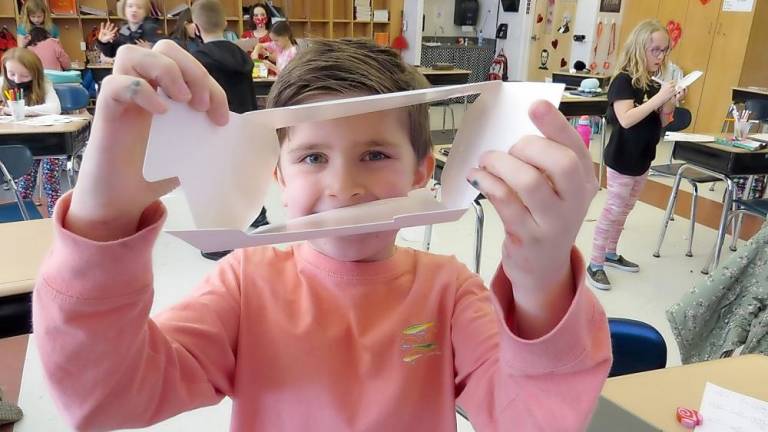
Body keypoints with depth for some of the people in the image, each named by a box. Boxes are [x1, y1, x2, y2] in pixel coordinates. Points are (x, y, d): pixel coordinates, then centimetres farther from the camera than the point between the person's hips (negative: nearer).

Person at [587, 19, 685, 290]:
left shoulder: (655, 86, 8)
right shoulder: (623, 80, -16)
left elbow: (661, 123, 14)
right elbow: (625, 119, -29)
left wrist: (671, 104, -4)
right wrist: (658, 98, -29)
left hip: (643, 160, 8)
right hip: (622, 160, -8)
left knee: (624, 211, 17)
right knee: (612, 211, -3)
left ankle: (611, 254, 31)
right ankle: (595, 265, 5)